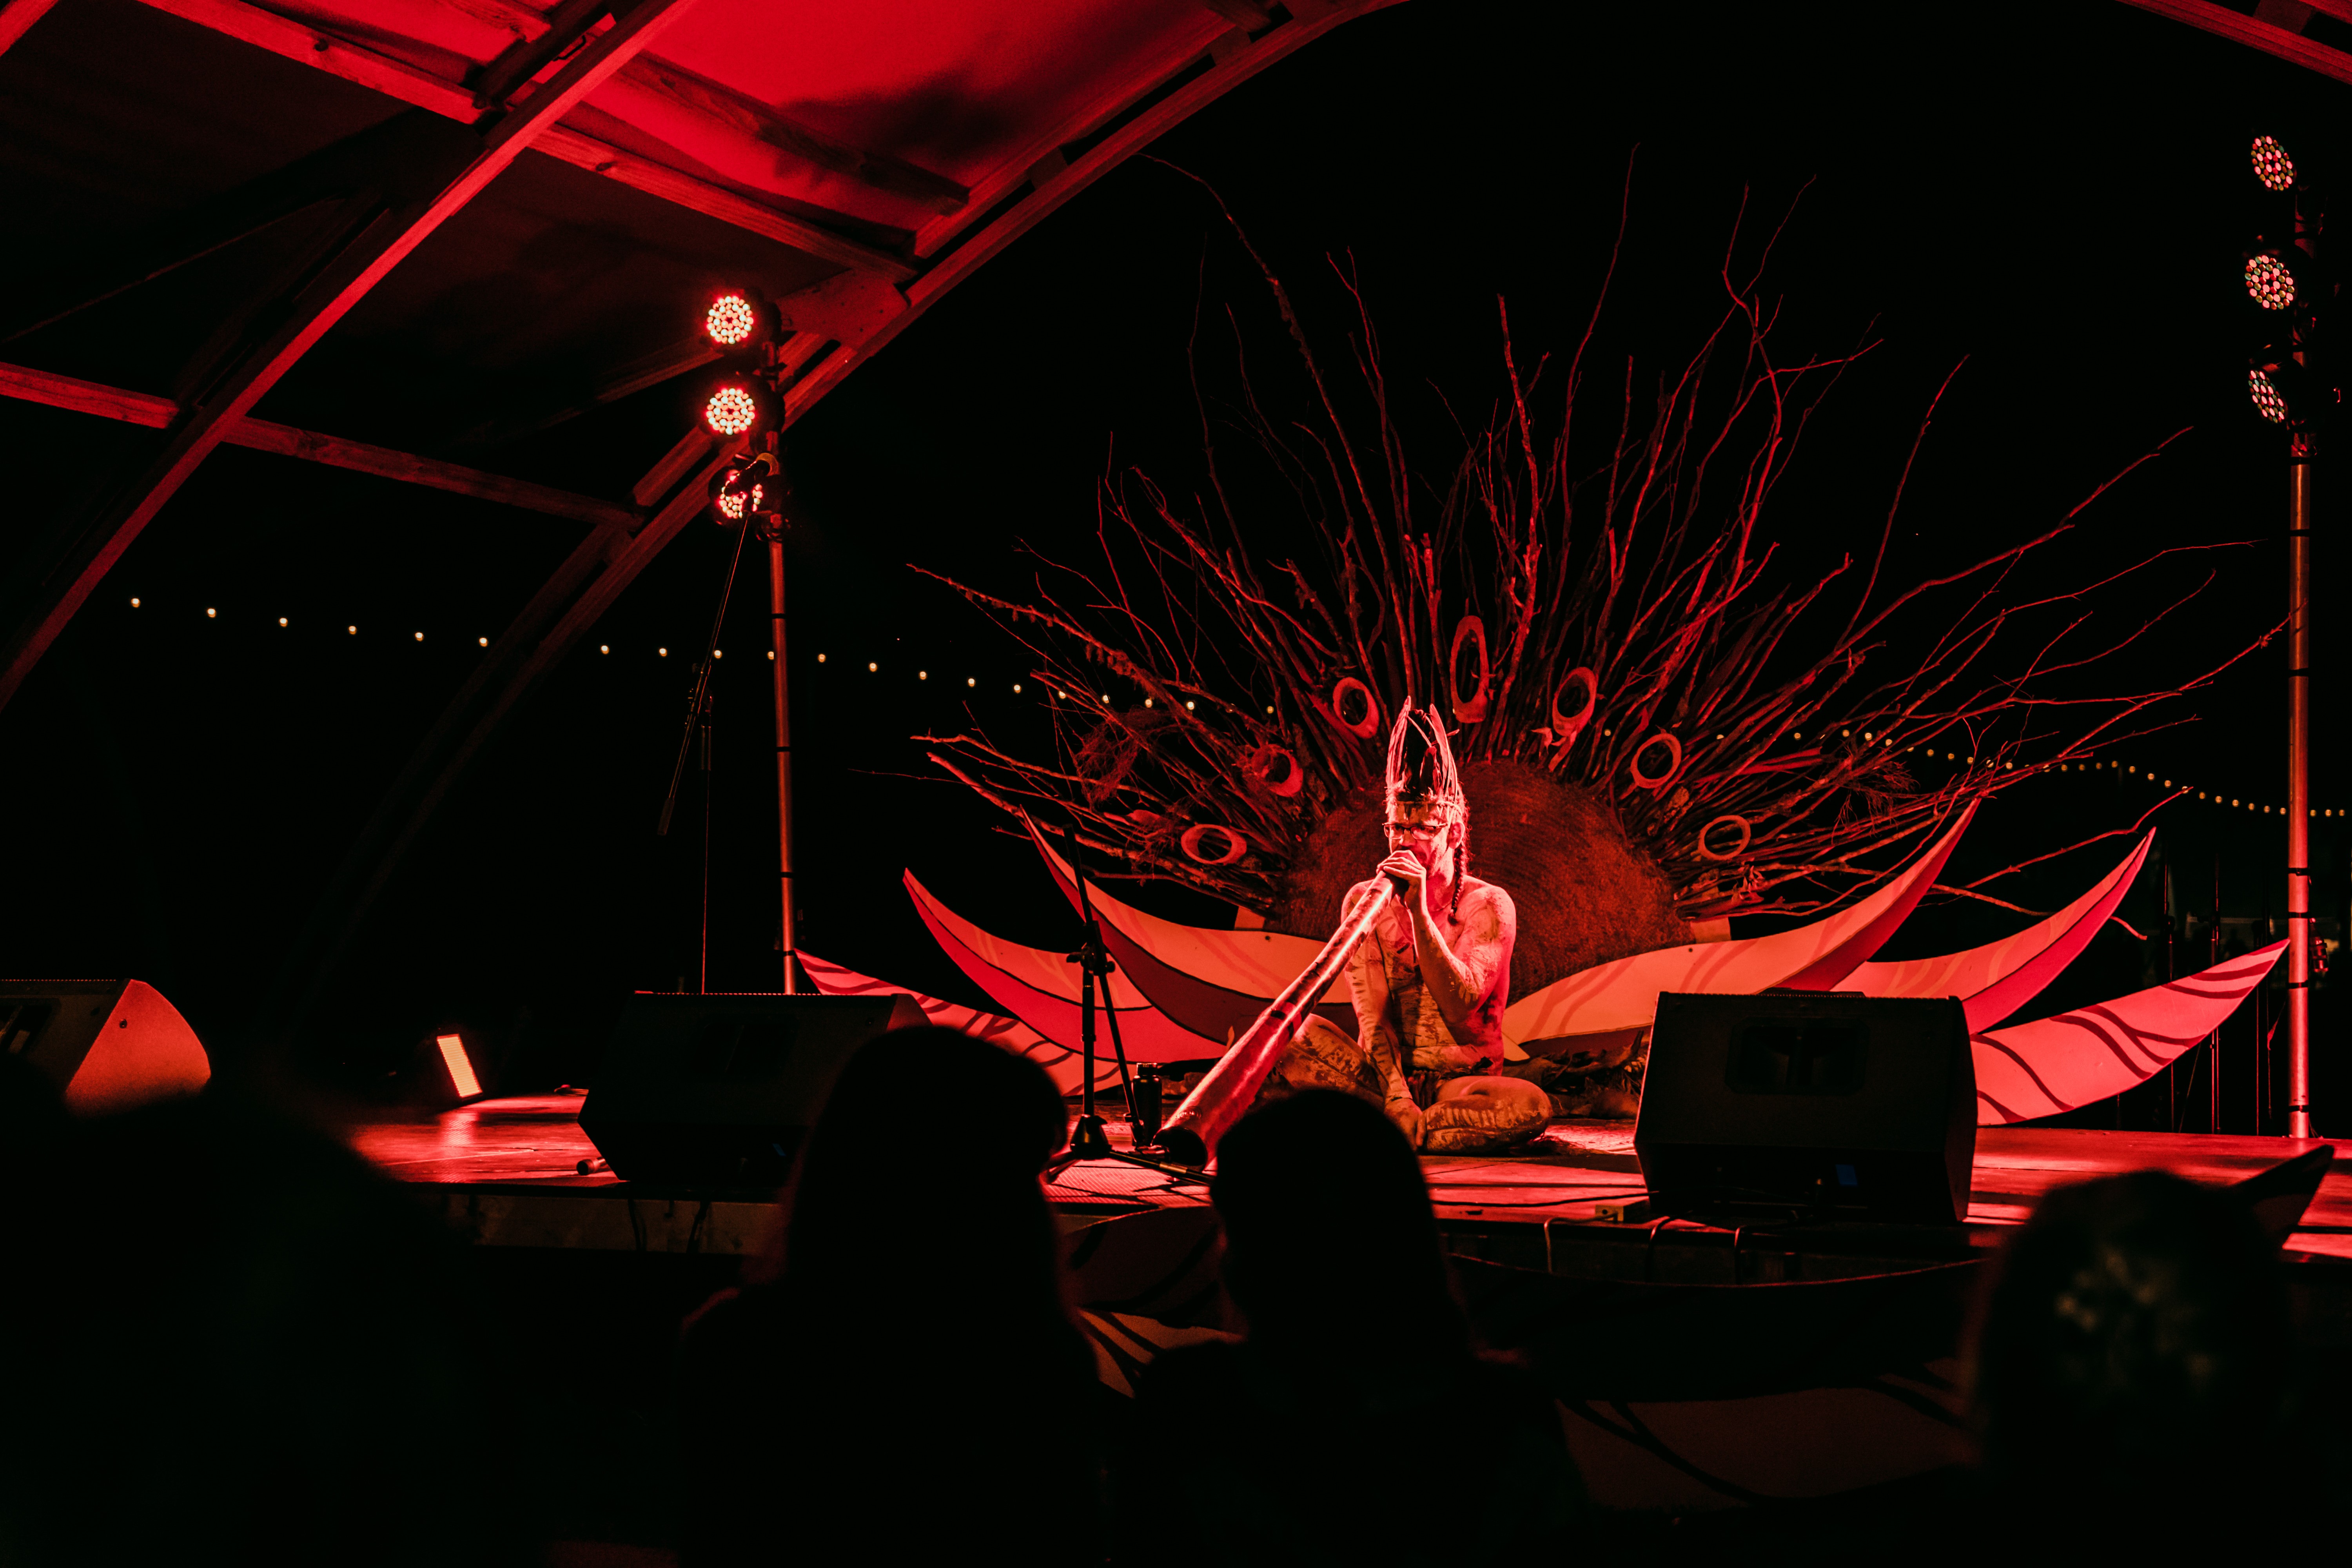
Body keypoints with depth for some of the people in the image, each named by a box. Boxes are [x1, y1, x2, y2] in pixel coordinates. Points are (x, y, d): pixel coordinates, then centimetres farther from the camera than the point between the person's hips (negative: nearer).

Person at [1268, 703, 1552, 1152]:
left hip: (1463, 1082, 0)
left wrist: (1419, 912, -22)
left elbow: (1459, 1008, -15)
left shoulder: (1488, 905, -2)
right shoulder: (1365, 899, 4)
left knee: (1531, 1107, -35)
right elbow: (1371, 1014, -6)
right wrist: (1396, 1094, -22)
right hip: (1383, 1075, 0)